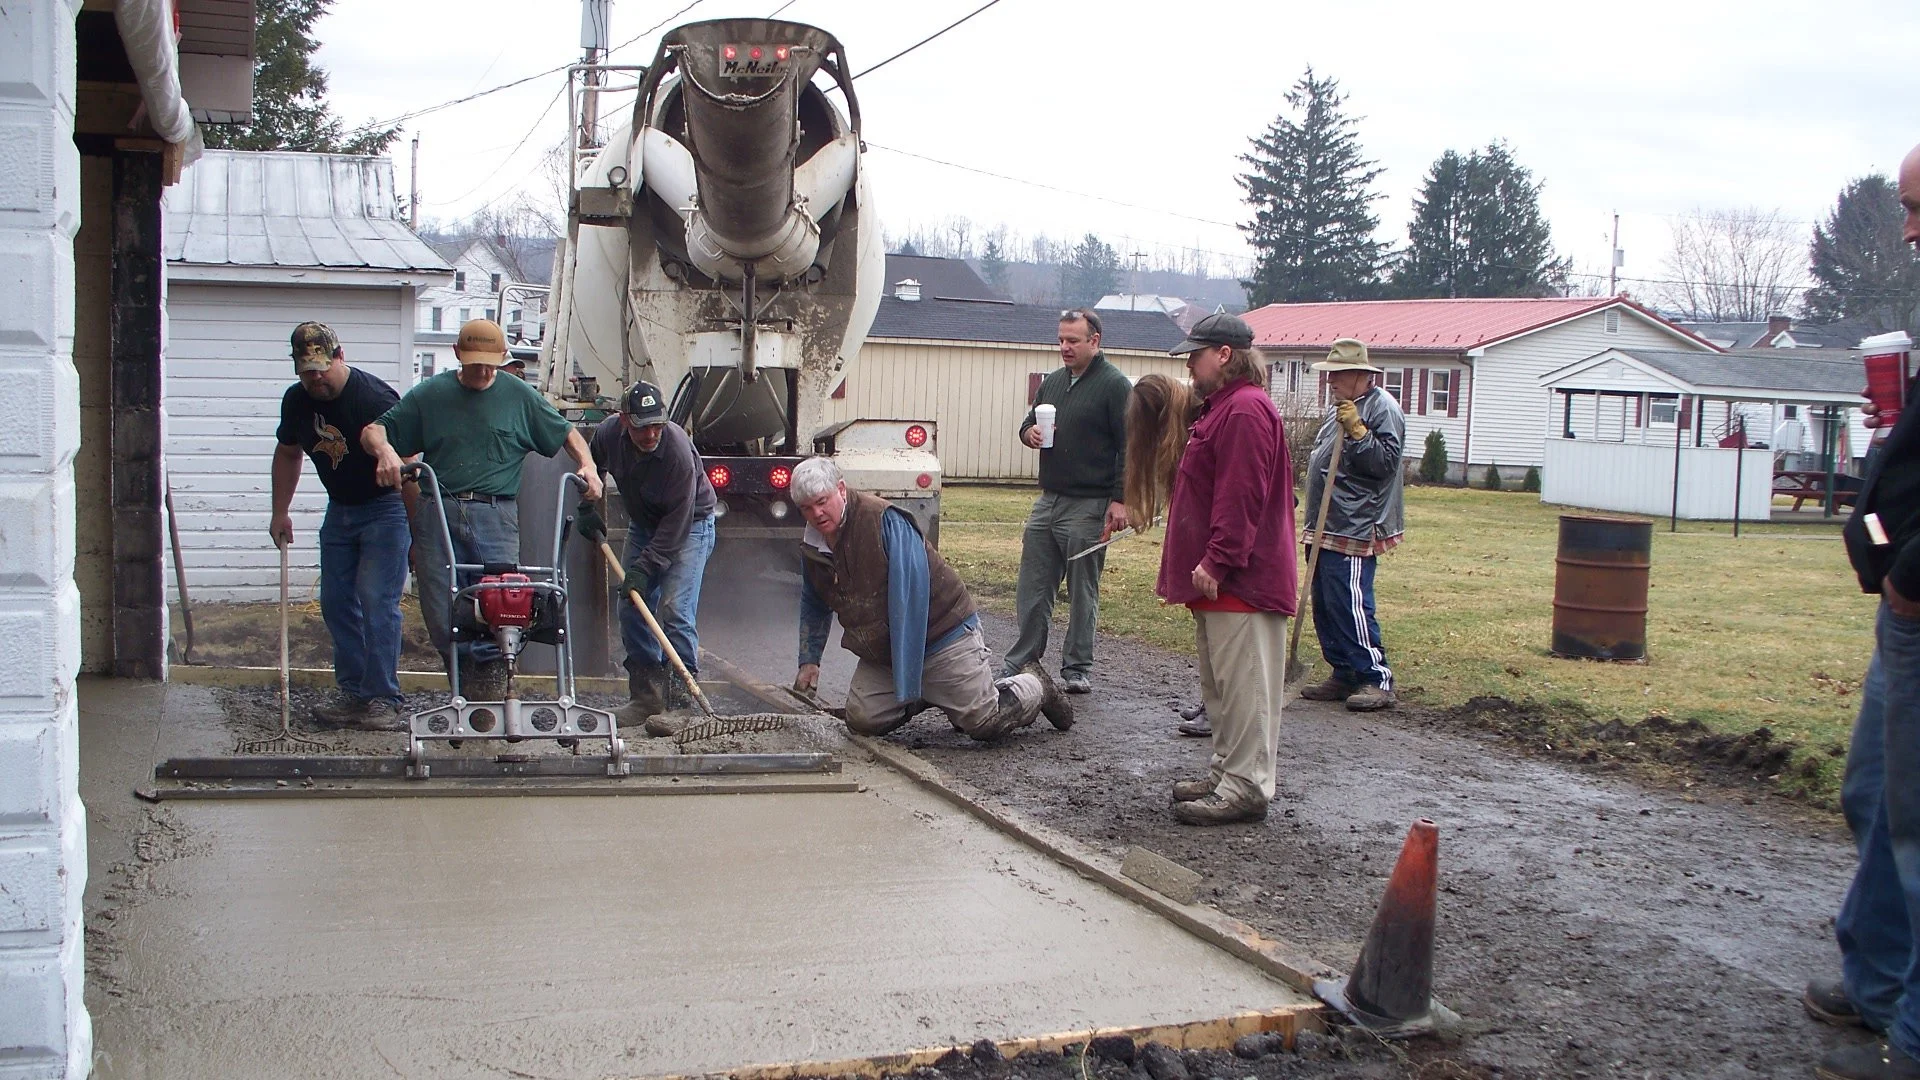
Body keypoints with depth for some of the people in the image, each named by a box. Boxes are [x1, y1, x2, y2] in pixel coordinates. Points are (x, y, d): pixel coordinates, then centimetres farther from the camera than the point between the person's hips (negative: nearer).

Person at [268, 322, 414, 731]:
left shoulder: (374, 398, -24)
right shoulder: (296, 401, -2)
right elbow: (287, 454, 16)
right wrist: (280, 513, 14)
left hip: (385, 508, -7)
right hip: (339, 509, 7)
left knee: (377, 601, -14)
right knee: (337, 604, 7)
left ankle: (382, 700, -10)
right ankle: (353, 694, 15)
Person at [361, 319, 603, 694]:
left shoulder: (520, 396, 11)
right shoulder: (430, 395, 11)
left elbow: (566, 433, 21)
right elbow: (373, 430, 10)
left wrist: (587, 465, 1)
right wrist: (384, 450, -14)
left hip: (496, 516, -1)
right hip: (439, 513, 1)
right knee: (441, 614, 1)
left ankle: (490, 685, 2)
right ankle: (468, 690, 16)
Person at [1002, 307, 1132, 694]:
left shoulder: (1115, 386, -7)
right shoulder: (1053, 382, 15)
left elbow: (1128, 448, -11)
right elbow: (1028, 423, 26)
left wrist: (1119, 500, -17)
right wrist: (1029, 432, 0)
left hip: (1088, 506, -7)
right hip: (1047, 500, 7)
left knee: (1082, 592, 2)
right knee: (1032, 586, 9)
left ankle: (1078, 667, 11)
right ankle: (1022, 658, 19)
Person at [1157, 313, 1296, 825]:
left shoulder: (1246, 410, -16)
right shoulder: (1222, 407, 20)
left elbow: (1241, 496, -24)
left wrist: (1216, 561, -24)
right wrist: (1194, 563, 24)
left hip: (1242, 581, -11)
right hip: (1218, 578, 11)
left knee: (1244, 687, -7)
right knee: (1221, 687, 17)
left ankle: (1245, 788, -4)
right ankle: (1226, 772, 25)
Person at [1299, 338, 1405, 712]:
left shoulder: (1382, 408, -10)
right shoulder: (1339, 409, 19)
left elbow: (1385, 461, -19)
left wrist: (1357, 431, -26)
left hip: (1356, 530, -10)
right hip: (1327, 528, 10)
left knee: (1350, 605, -12)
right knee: (1325, 606, 12)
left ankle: (1377, 680, -5)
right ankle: (1344, 675, 20)